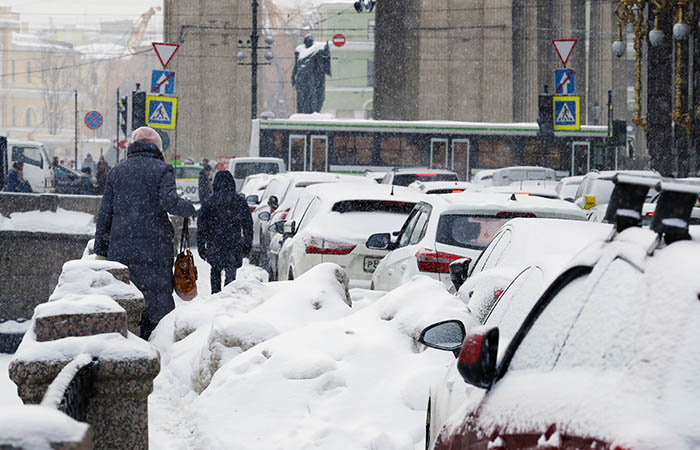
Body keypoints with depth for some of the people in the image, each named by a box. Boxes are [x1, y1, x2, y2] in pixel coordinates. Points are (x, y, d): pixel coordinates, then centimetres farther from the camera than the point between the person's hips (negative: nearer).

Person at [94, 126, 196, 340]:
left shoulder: (117, 172, 14)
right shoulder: (162, 170, 1)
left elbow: (105, 213, 12)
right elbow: (168, 201, -15)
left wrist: (101, 250, 15)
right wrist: (188, 209, 4)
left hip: (120, 248, 4)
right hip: (154, 248, -4)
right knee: (158, 300, -2)